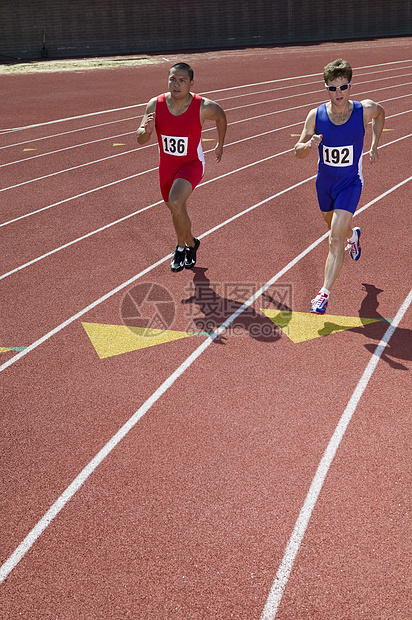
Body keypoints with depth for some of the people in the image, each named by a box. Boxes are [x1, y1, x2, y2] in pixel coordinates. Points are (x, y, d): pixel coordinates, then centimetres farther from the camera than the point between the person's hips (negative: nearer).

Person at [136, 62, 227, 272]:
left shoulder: (203, 107, -20)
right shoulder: (155, 105, -14)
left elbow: (221, 117, 4)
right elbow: (140, 139, -12)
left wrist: (220, 145, 14)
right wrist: (147, 130, -35)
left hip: (191, 164, -4)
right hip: (167, 166, 4)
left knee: (175, 202, -28)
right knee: (177, 211, 19)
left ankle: (181, 247, -2)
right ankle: (191, 243, 49)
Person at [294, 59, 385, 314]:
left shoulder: (365, 110, -16)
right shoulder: (316, 115, -15)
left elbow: (381, 113, 10)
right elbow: (298, 152, -9)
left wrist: (374, 146, 5)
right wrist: (309, 145, -32)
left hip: (350, 183, -3)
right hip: (325, 182, 3)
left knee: (336, 239, -15)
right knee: (336, 227, 27)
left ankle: (325, 293, -10)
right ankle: (353, 235, 64)